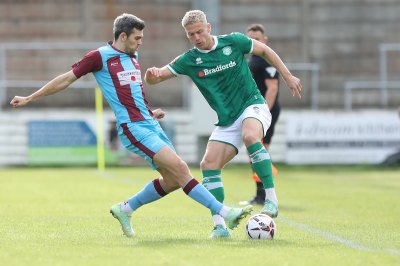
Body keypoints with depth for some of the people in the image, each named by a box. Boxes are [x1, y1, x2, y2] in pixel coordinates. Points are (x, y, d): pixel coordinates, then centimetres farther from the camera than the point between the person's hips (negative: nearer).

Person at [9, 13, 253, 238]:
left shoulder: (133, 57, 18)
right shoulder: (100, 56, -4)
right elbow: (66, 79, 2)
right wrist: (30, 99, 6)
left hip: (150, 124, 9)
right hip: (133, 128, -8)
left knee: (172, 180, 3)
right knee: (180, 168, -19)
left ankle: (125, 209, 22)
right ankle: (224, 212, -21)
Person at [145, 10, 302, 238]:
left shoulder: (234, 42, -5)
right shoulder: (189, 60, 0)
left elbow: (265, 50, 10)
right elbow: (155, 78, -2)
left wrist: (288, 77, 9)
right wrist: (152, 74, -27)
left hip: (253, 106, -4)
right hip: (227, 122, 4)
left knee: (249, 136, -37)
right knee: (209, 165, -11)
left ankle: (271, 199, -35)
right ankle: (219, 226, -9)